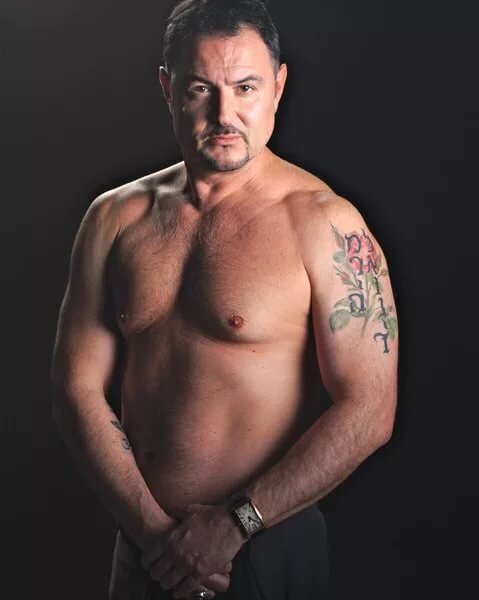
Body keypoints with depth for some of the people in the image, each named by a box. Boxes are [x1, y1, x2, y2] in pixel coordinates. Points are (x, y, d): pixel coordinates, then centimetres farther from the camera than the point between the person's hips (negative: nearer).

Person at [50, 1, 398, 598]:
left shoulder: (324, 224, -13)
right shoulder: (115, 218, 1)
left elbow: (368, 411, -15)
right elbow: (77, 387, -1)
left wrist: (235, 524, -14)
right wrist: (151, 528, -9)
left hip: (269, 548, -4)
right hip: (142, 544, 4)